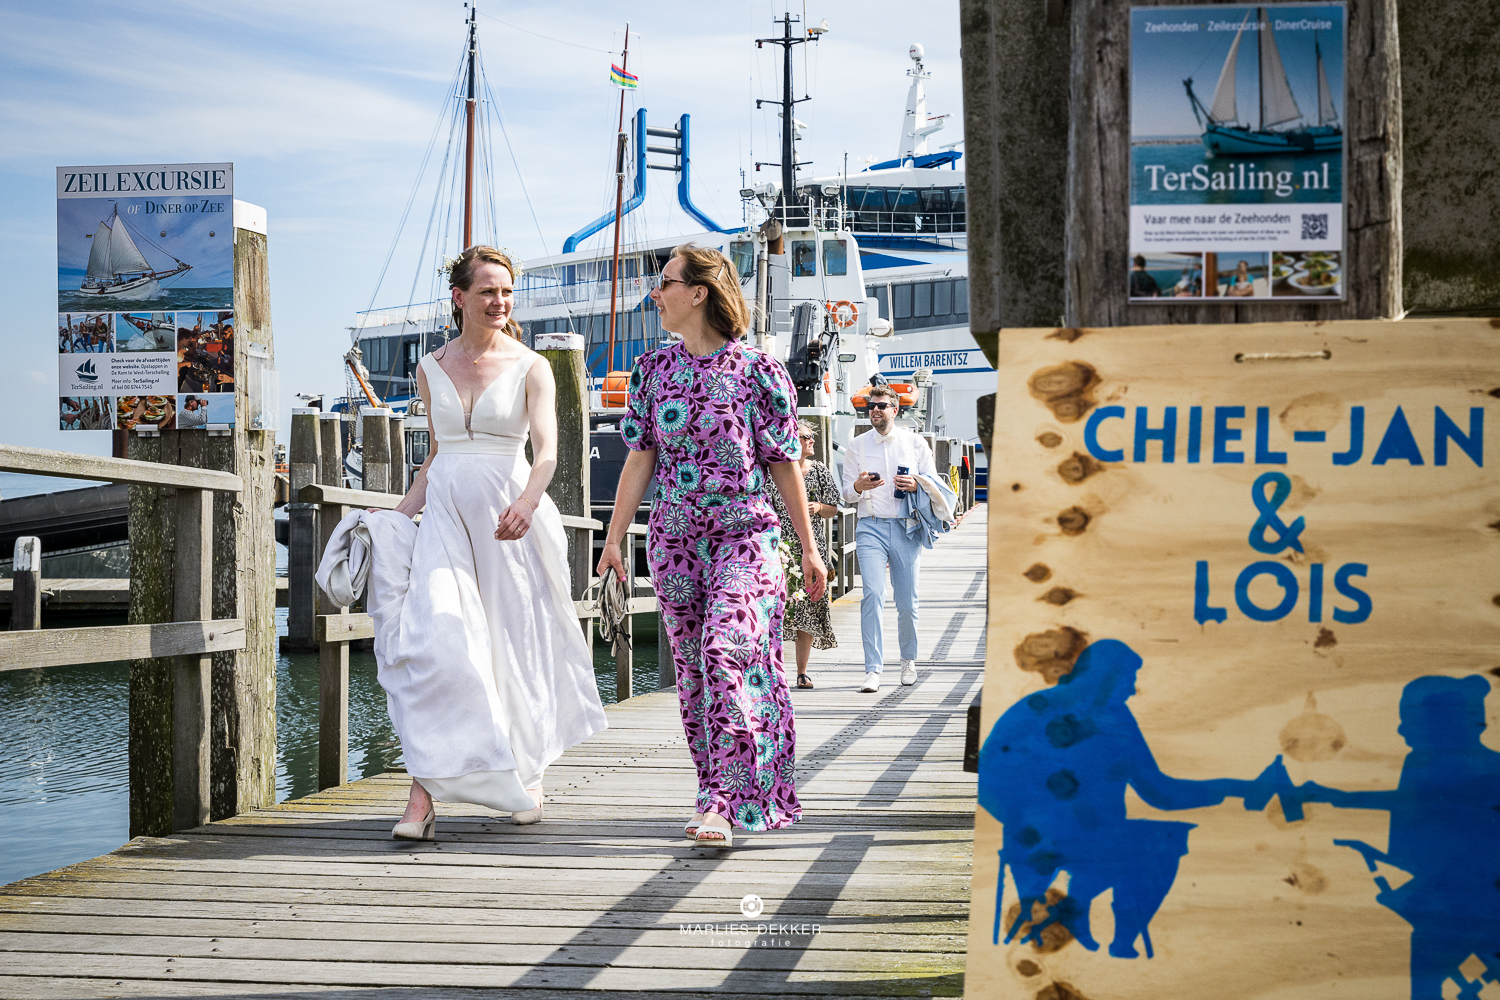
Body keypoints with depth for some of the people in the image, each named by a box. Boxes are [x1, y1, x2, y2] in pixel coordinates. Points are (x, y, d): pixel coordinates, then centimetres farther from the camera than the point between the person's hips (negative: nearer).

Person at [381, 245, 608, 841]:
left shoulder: (530, 368, 0)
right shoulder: (431, 369, 11)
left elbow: (547, 450, -13)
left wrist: (526, 502, -32)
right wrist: (400, 512, 12)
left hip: (509, 516, -2)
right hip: (445, 514, 2)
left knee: (516, 648, 6)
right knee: (434, 640, -16)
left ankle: (527, 779, 28)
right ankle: (423, 793, -18)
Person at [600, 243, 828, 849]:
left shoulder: (757, 369, -4)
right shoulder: (654, 369, 8)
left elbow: (784, 464, 1)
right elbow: (639, 460, 10)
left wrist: (808, 547, 3)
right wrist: (614, 538, 6)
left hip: (745, 535, -5)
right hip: (675, 540, 5)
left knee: (724, 652, -20)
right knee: (692, 669, 6)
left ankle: (724, 803, -21)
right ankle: (724, 796, 17)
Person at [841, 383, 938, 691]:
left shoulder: (915, 444, 7)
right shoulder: (857, 446, 9)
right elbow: (846, 493, 11)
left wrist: (916, 485, -11)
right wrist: (858, 487, -12)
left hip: (906, 527, 1)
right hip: (871, 527, -1)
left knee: (907, 602, 5)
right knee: (872, 595, -16)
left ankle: (908, 661, 28)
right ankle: (873, 670, -17)